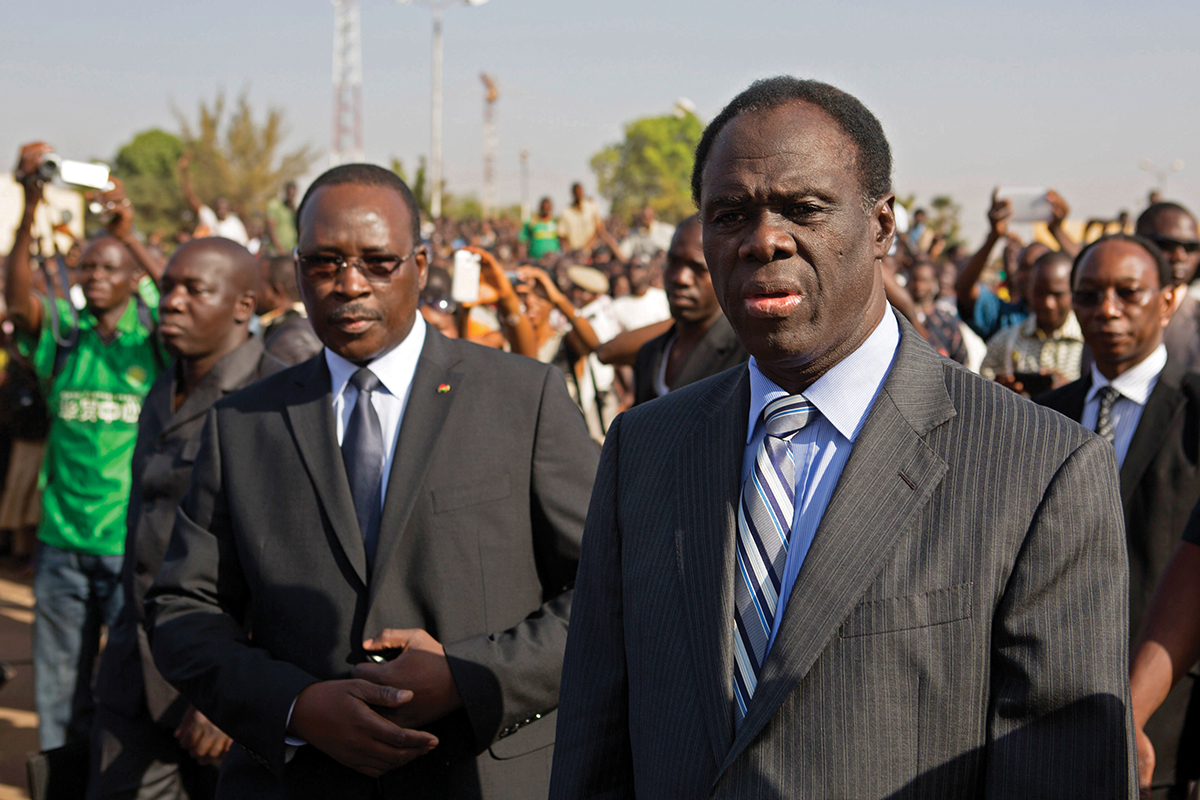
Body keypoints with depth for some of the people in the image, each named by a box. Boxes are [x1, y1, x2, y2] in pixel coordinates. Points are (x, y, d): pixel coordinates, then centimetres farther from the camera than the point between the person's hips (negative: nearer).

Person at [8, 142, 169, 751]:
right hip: (62, 540, 3)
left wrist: (130, 235, -29)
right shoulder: (62, 335, 4)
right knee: (59, 684, 11)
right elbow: (17, 295, -13)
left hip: (135, 541, -3)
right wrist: (29, 209, -26)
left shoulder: (153, 337, 0)